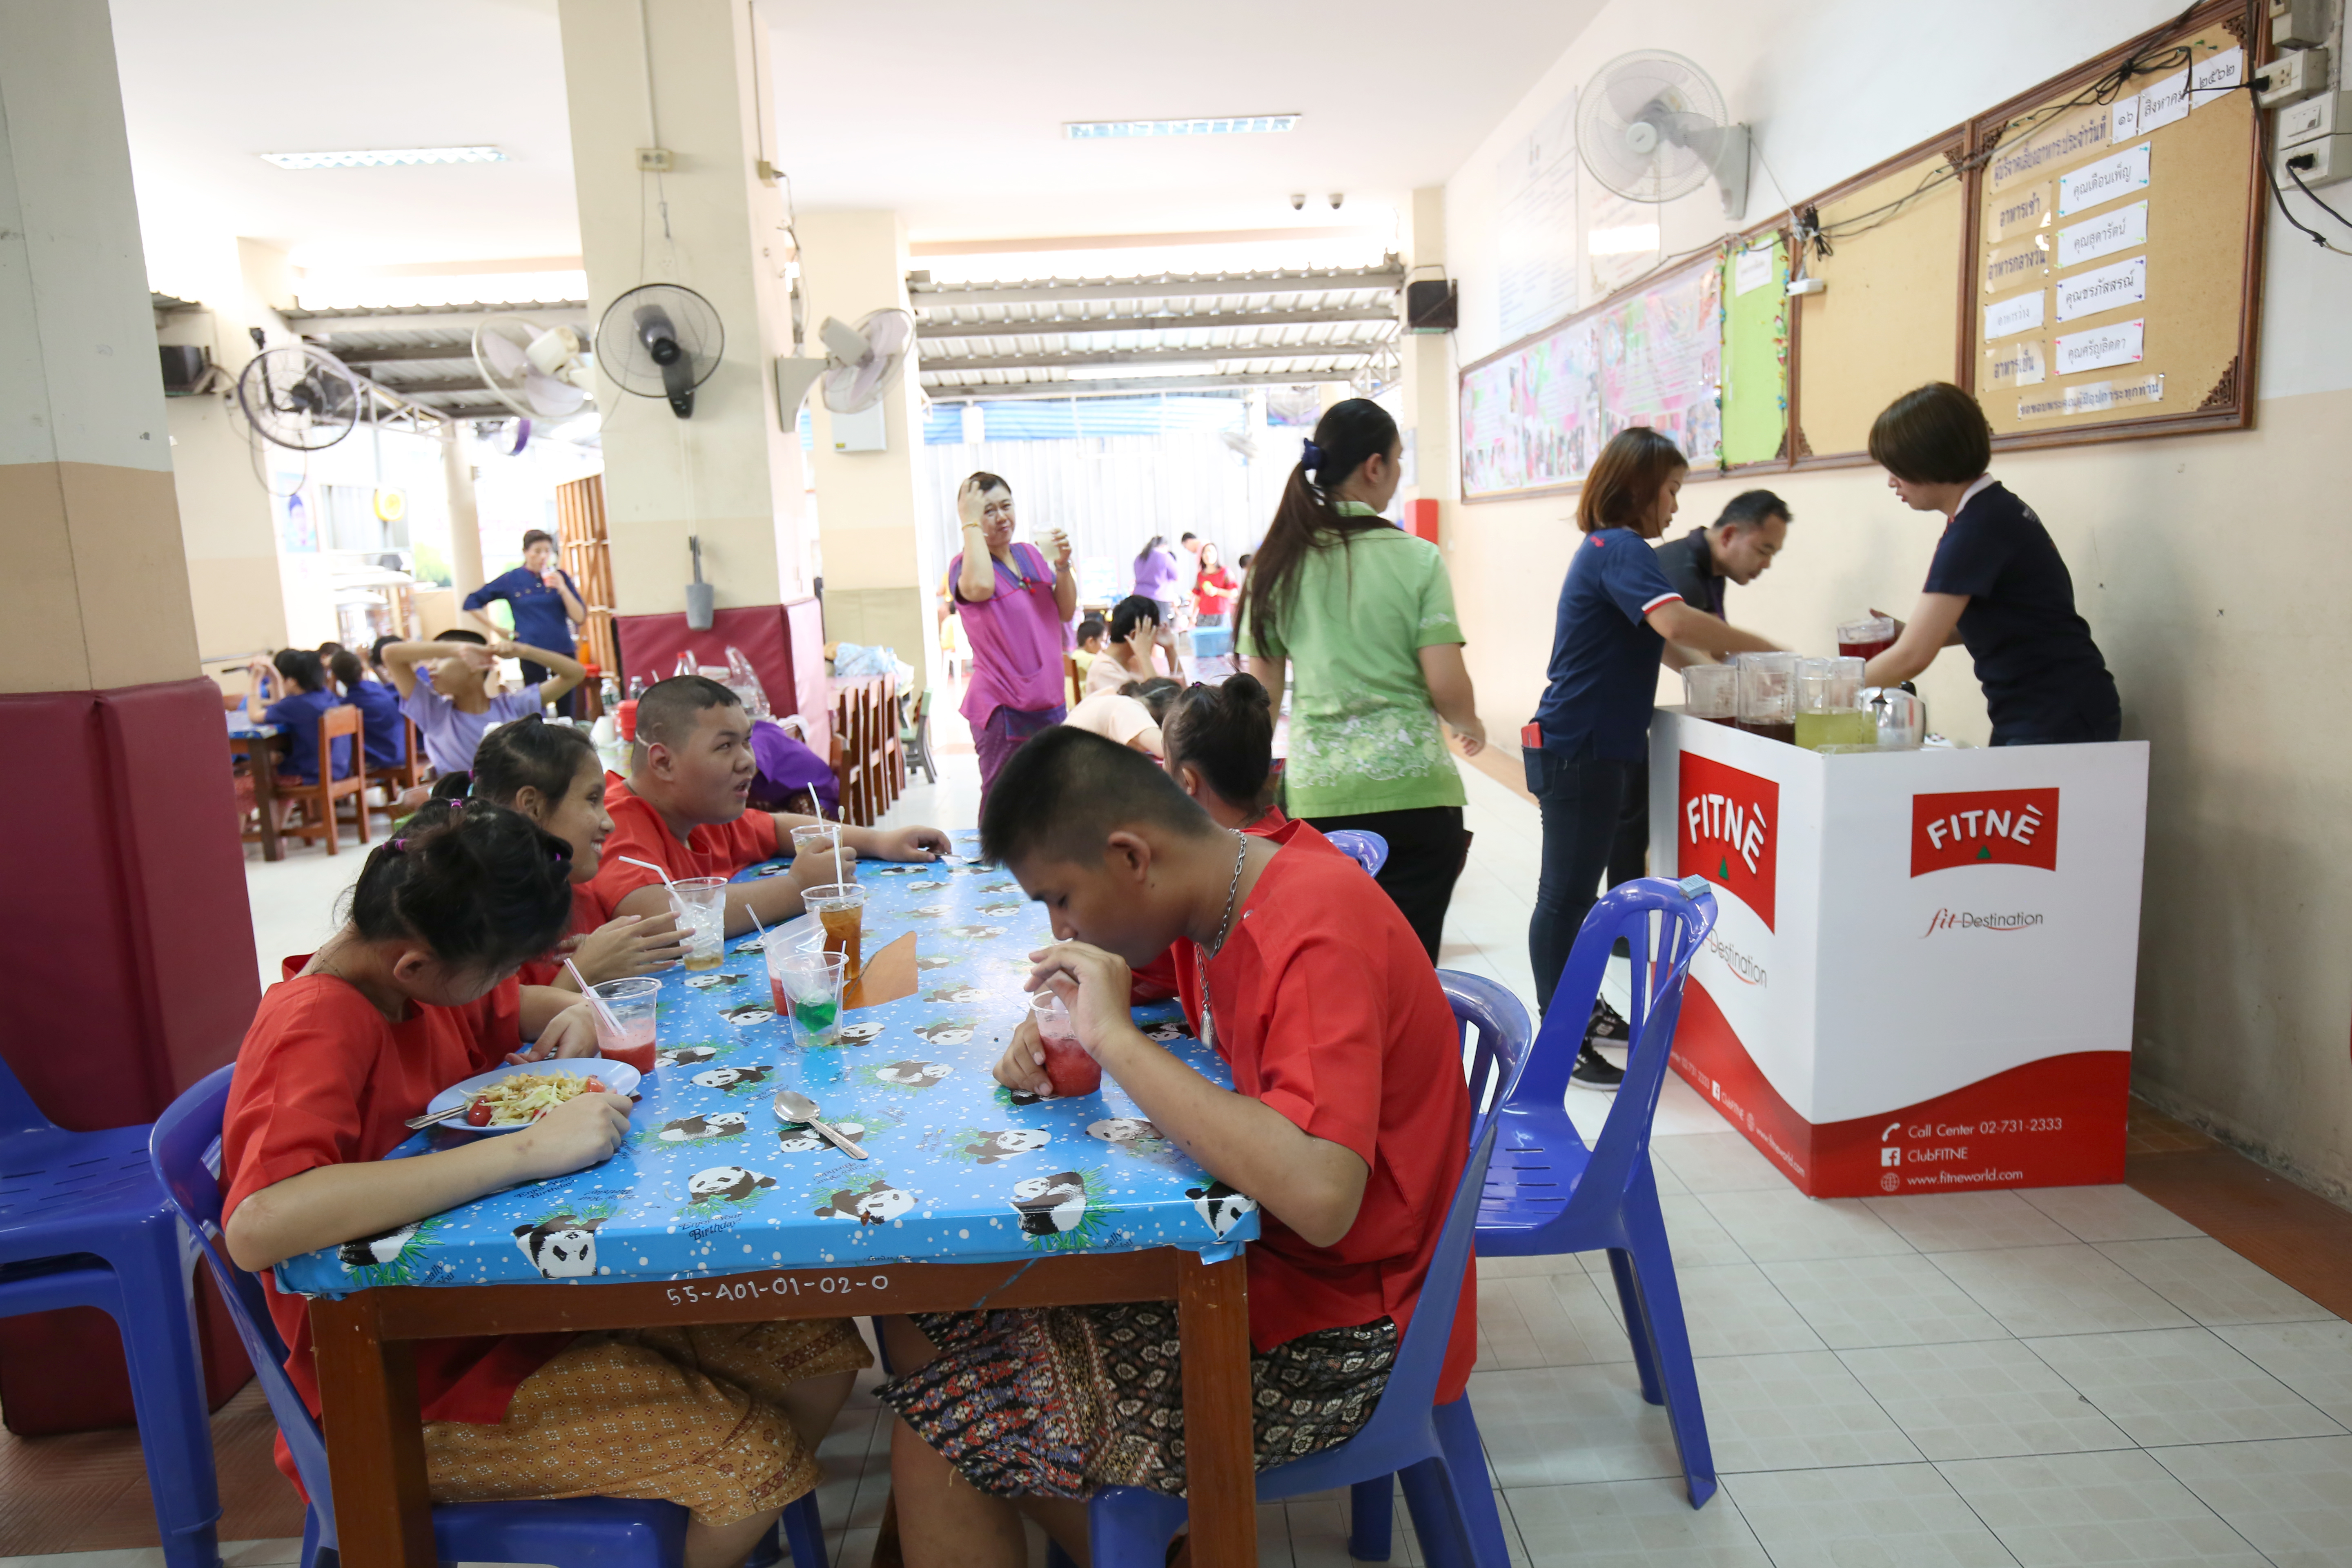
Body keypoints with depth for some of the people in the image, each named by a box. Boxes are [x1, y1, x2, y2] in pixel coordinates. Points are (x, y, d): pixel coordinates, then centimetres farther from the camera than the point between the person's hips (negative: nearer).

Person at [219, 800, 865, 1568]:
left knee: (819, 1356, -2)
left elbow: (510, 1009, 24)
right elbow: (258, 1228, -42)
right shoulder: (315, 1028, -24)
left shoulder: (426, 977, 2)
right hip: (418, 1381, -8)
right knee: (751, 1461, -20)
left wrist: (572, 1013, -1)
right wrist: (528, 1150, -41)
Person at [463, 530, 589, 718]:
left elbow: (580, 618, 0)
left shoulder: (560, 577, 7)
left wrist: (562, 589, -11)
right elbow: (471, 604, 10)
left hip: (563, 652, 1)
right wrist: (496, 629, 4)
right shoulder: (511, 580, 4)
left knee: (567, 713, 0)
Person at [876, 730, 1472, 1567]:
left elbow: (1319, 1198, -39)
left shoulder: (1319, 937, -27)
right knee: (925, 1315, 8)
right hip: (1252, 1254, 9)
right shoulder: (1226, 890, 0)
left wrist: (1117, 1038, -30)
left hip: (1334, 1336, -9)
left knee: (940, 1426, -10)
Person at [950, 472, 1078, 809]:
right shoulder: (966, 564, -6)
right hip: (1002, 707, -6)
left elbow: (1066, 612, 12)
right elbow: (979, 586, -32)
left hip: (1050, 703, 6)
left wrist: (1062, 566, -5)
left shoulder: (1031, 554, 13)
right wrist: (971, 523, -20)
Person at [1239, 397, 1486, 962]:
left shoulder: (1279, 563, 5)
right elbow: (1448, 688, -7)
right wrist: (1471, 727, 14)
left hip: (1317, 795, 3)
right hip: (1411, 790, -3)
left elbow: (1262, 692, 6)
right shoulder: (1416, 559, -4)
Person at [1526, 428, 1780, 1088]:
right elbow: (1675, 621, -32)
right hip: (1579, 749, -10)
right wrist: (1766, 648, -20)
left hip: (1589, 746, 10)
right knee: (1566, 893, -3)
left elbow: (1653, 642, 23)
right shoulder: (1621, 549, -15)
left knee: (1577, 888, 19)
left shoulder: (1607, 548, 17)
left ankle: (1580, 1008, 33)